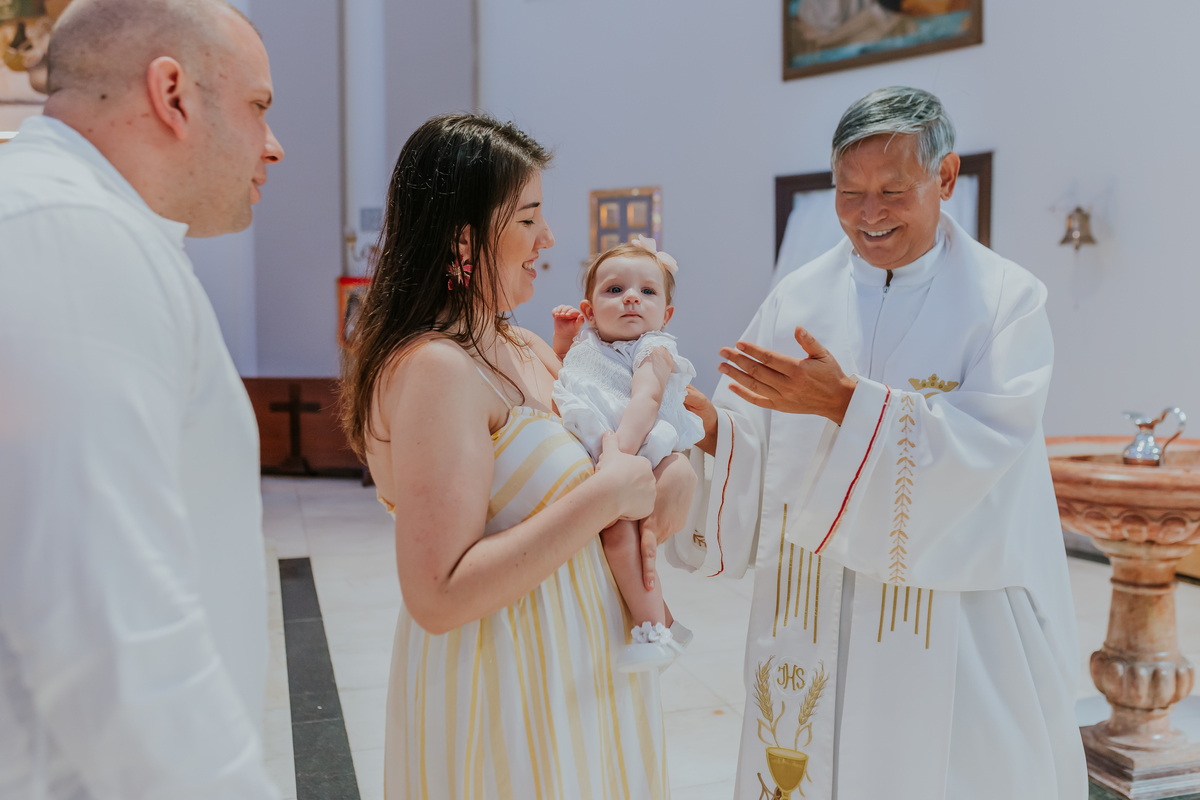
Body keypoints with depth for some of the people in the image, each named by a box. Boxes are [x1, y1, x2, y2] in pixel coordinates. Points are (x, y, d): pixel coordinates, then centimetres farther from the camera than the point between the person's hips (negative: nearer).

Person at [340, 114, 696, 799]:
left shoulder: (526, 352, 4)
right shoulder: (435, 368, -23)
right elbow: (439, 597, -28)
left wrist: (675, 471, -6)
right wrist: (607, 494, -25)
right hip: (501, 690, -8)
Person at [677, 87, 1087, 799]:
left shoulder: (1006, 299, -4)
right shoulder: (799, 298, 4)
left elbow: (985, 443, -18)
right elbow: (752, 443, -1)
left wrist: (848, 401, -27)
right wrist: (708, 425, -22)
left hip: (953, 617, -2)